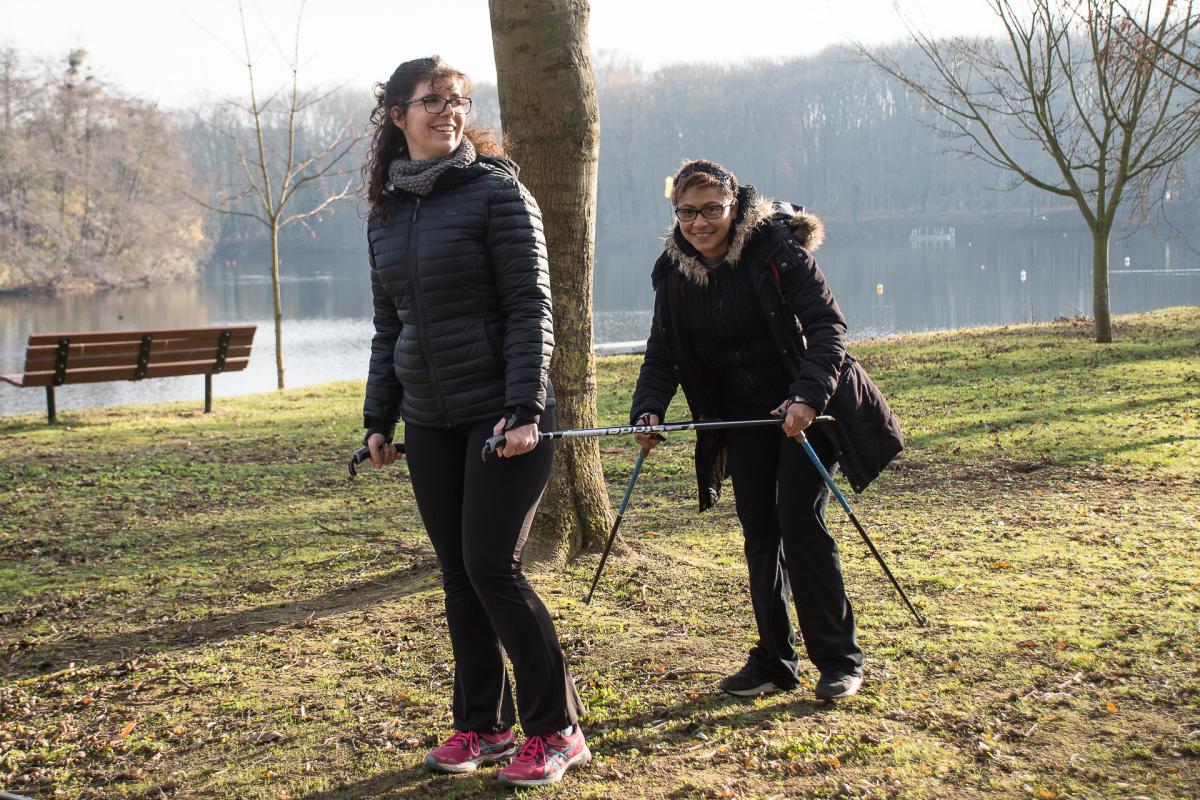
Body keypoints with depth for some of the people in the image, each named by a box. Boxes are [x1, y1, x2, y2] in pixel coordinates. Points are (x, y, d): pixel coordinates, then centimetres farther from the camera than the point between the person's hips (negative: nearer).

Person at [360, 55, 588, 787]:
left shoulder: (497, 192, -8)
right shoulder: (386, 210, 11)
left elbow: (531, 308, -12)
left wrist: (523, 410, -21)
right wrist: (379, 418, 14)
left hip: (503, 415, -6)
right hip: (430, 422, 6)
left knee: (493, 567, -9)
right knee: (458, 575, 9)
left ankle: (557, 728, 6)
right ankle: (483, 726, 22)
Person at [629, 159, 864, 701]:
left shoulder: (776, 247, -16)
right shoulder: (674, 270, -1)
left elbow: (827, 325, -20)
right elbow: (663, 352, 2)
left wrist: (808, 396, -34)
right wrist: (648, 410, -16)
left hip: (803, 408, -5)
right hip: (743, 415, 5)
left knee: (799, 520, -12)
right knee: (759, 531, 7)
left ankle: (839, 659, 1)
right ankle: (774, 661, 18)